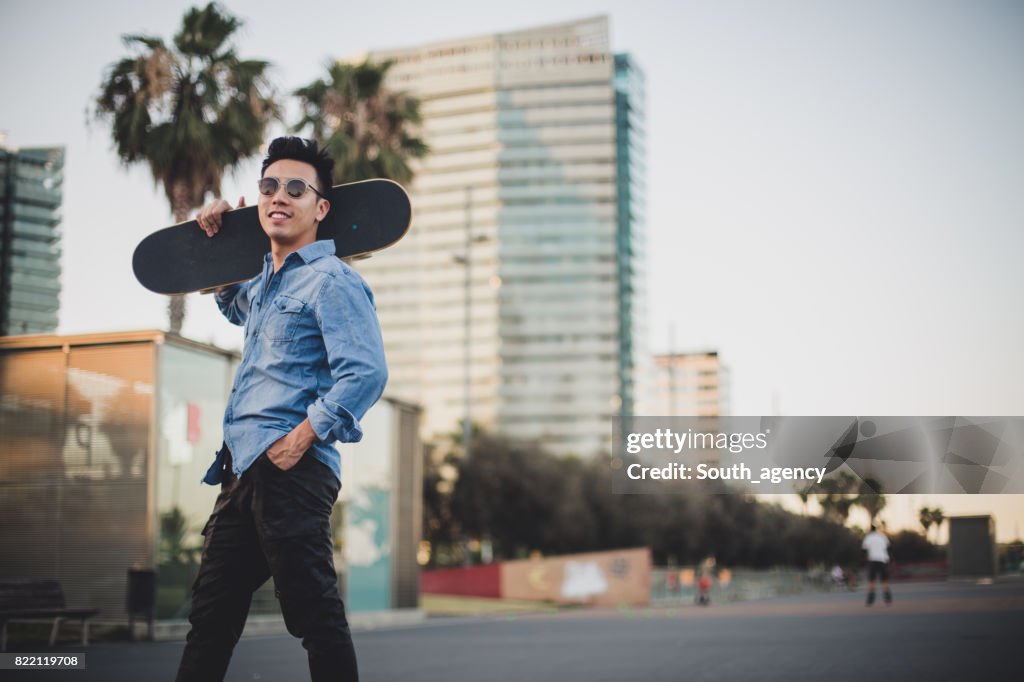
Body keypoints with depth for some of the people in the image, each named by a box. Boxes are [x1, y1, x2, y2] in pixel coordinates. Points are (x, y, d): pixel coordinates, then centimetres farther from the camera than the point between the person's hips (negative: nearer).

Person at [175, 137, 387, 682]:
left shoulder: (330, 281, -8)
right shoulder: (263, 282, 20)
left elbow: (366, 373, -20)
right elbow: (234, 307, 46)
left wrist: (301, 438, -20)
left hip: (290, 471, -10)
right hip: (242, 469, 10)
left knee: (314, 613, -8)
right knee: (211, 611, 16)